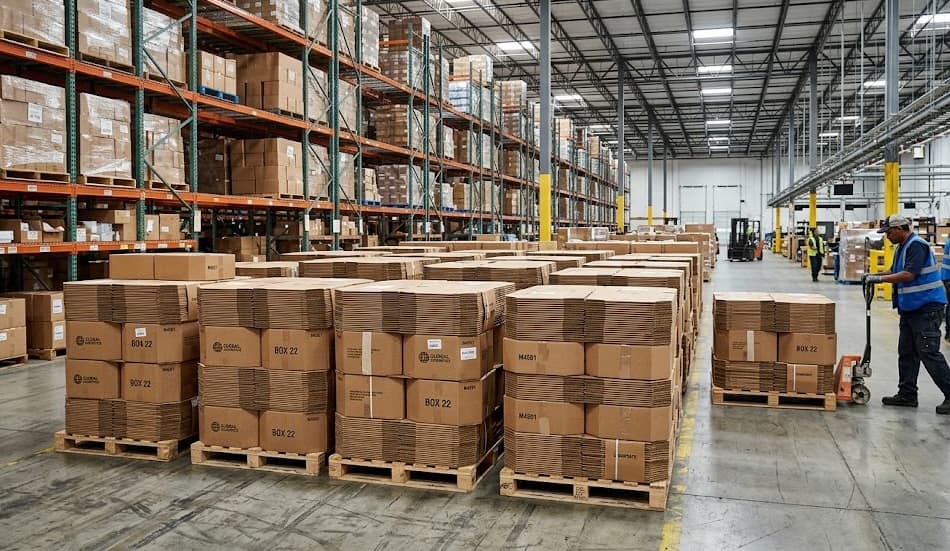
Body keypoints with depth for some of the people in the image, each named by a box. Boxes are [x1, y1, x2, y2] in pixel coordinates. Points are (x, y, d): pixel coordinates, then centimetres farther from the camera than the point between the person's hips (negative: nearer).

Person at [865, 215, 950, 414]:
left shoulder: (917, 245, -16)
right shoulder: (902, 248, 14)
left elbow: (908, 275, -25)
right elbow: (895, 272, 21)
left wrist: (879, 279, -19)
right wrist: (875, 276, 5)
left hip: (927, 308, -10)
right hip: (910, 308, 10)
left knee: (929, 353, -9)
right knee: (906, 353, 11)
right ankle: (907, 394, 17)